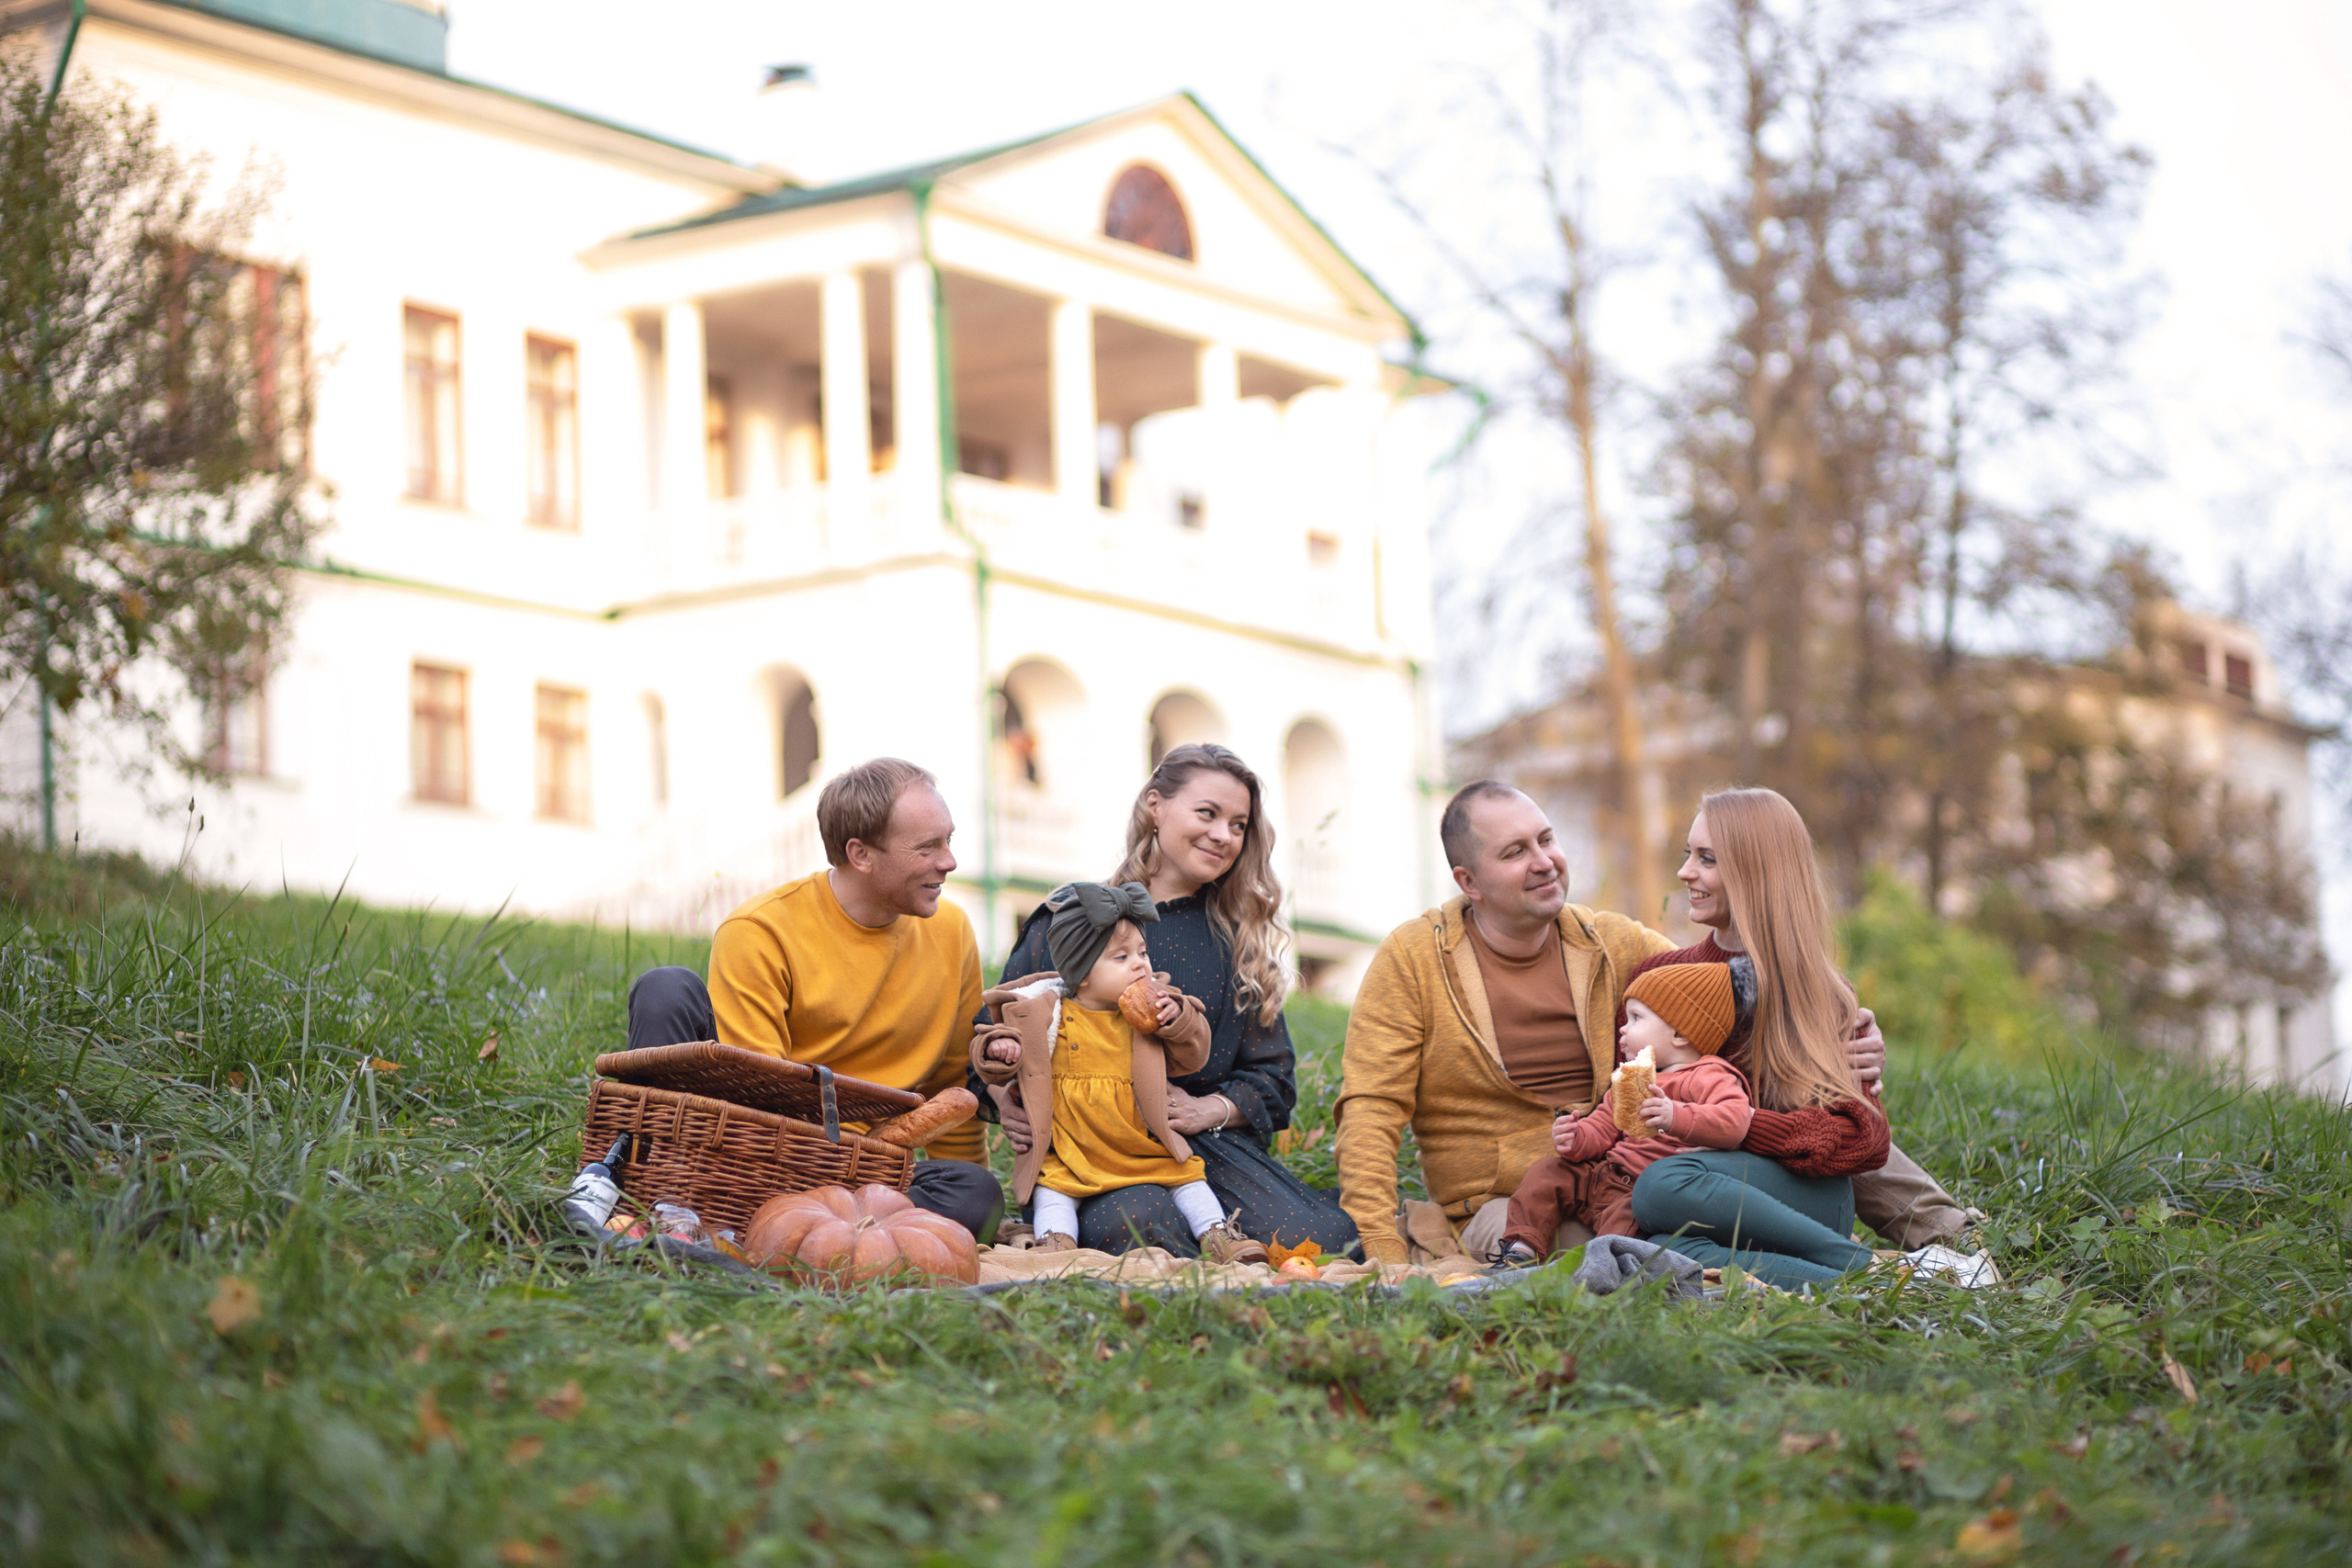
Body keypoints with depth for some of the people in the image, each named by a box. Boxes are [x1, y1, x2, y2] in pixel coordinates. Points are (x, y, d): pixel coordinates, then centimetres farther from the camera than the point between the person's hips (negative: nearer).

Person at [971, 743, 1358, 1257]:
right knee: (1138, 1223, -41)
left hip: (1208, 1142, 4)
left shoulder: (1239, 937, 17)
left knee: (1327, 1237, -25)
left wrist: (1211, 1110, -5)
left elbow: (1273, 1075, 17)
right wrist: (1001, 1096, -12)